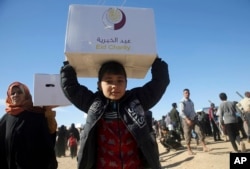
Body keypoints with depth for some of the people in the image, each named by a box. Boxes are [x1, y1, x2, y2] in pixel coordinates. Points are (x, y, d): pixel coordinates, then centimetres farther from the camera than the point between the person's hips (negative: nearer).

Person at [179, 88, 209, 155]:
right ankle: (189, 150, 14)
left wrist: (195, 117, 13)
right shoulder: (182, 102, -10)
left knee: (200, 131, -6)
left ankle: (204, 147, -1)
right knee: (188, 135, 2)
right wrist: (187, 120, -28)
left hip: (194, 119, 6)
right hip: (186, 120, -6)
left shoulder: (191, 101, 13)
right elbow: (181, 112, -20)